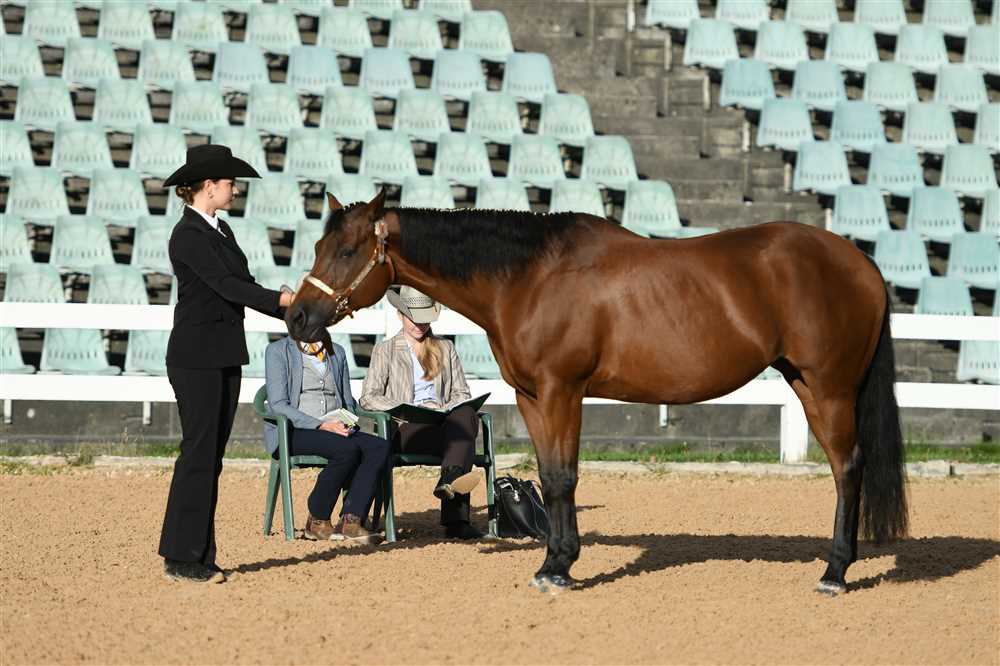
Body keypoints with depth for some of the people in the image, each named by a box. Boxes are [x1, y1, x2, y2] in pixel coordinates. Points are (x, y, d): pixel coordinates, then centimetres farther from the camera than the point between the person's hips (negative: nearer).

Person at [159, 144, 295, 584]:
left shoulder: (220, 230, 14)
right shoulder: (189, 235, -14)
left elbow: (242, 286, 15)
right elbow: (225, 285, -23)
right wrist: (283, 299, -29)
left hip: (225, 356, 9)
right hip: (196, 356, -9)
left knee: (212, 455, 9)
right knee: (199, 452, -7)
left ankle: (199, 555, 13)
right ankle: (180, 558, -2)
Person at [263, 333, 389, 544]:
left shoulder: (337, 353, 21)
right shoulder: (278, 351, 3)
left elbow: (348, 402, 23)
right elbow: (277, 404, -8)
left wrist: (347, 425, -2)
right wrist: (321, 425, -19)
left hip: (335, 430, 6)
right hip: (292, 432, -6)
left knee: (379, 447, -24)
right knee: (347, 449, -34)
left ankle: (351, 520, -33)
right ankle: (317, 521, -20)